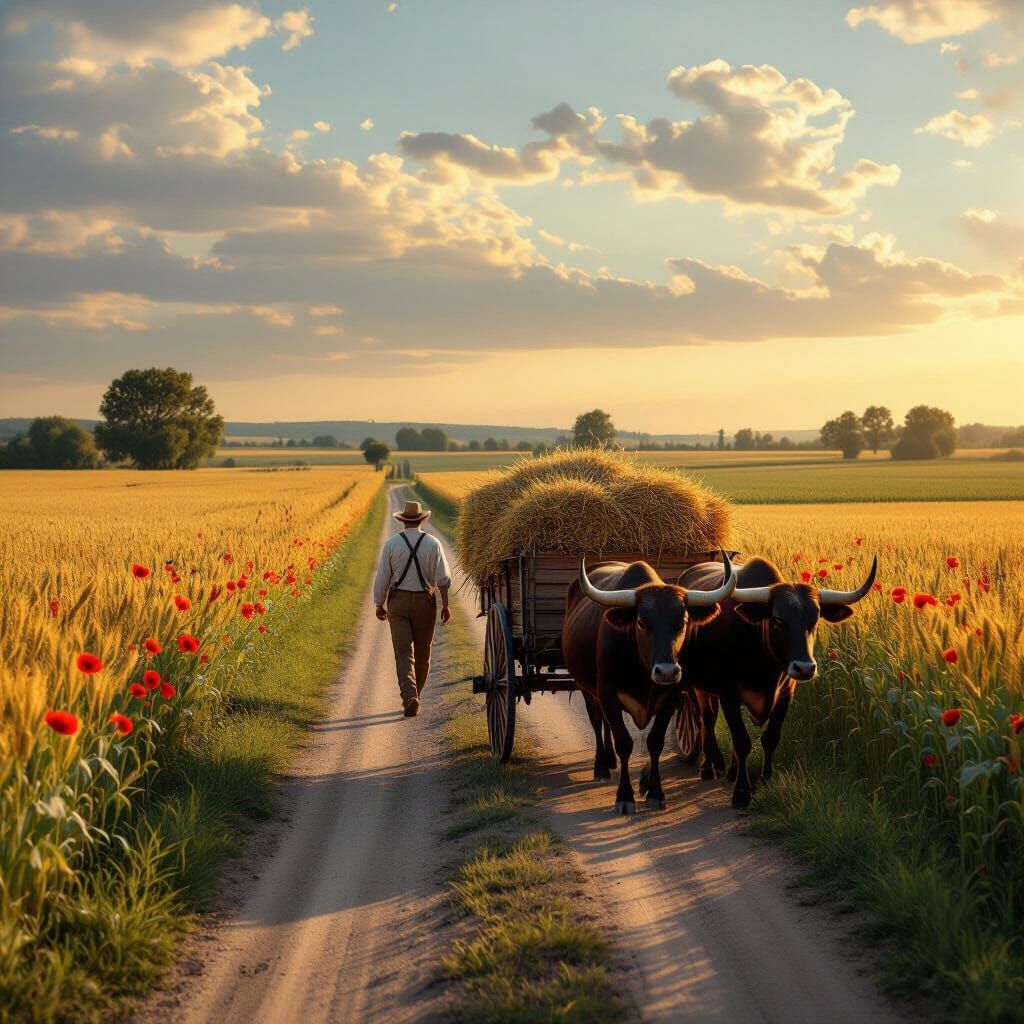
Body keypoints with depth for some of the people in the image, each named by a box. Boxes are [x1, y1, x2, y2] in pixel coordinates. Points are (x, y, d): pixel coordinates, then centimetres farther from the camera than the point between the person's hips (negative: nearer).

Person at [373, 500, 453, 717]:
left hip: (398, 601, -1)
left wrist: (379, 604, 9)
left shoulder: (391, 544, -4)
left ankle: (410, 696, -21)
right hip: (425, 601, 1)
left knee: (403, 651, -3)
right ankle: (414, 696, 26)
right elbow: (443, 578, -6)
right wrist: (445, 604, 2)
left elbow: (382, 577, -2)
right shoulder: (433, 543, -4)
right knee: (422, 651, 16)